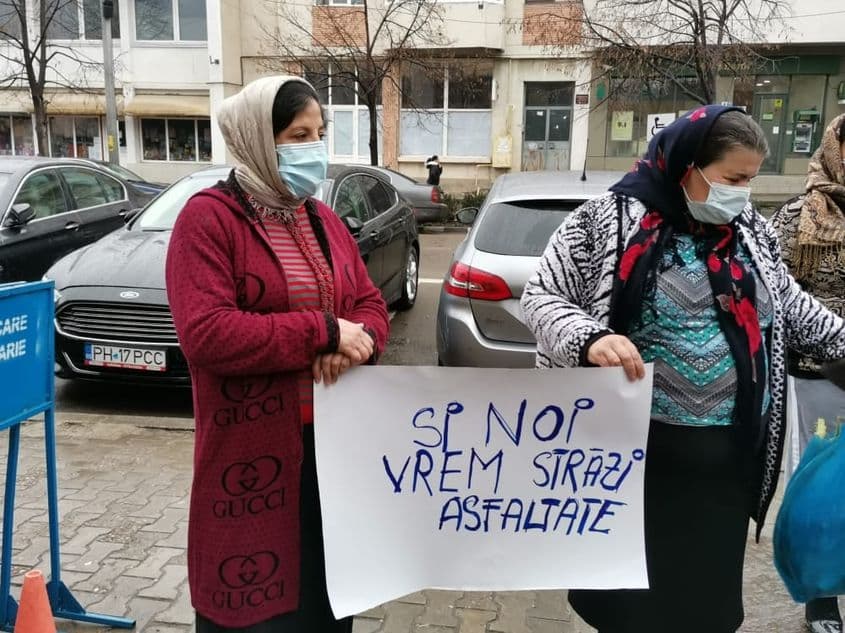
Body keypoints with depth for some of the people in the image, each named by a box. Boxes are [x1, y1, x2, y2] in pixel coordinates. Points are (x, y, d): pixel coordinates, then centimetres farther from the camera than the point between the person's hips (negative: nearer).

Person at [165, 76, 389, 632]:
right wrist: (323, 332, -20)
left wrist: (359, 341, -12)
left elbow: (371, 304, 12)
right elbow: (205, 333, -21)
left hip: (335, 440, 6)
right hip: (253, 452, -6)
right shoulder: (209, 218, -10)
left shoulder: (323, 219, 12)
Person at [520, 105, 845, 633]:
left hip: (728, 450, 5)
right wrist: (589, 339, -28)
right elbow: (540, 296, -10)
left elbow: (790, 306, 20)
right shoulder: (608, 221, -10)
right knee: (623, 586, 12)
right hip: (632, 443, -4)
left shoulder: (751, 232, 7)